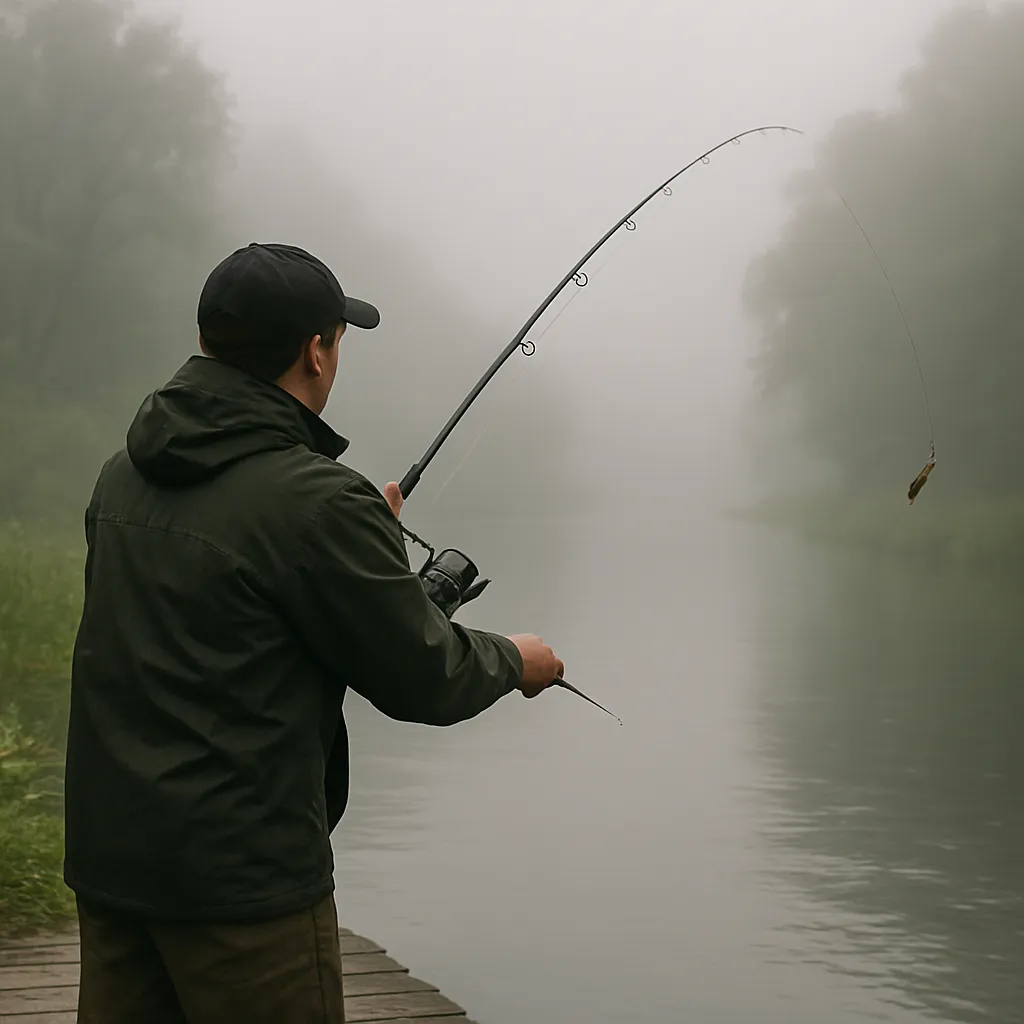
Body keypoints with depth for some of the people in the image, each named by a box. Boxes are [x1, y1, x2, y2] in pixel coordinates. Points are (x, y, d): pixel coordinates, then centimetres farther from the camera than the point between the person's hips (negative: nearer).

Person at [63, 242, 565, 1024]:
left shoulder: (127, 474, 6)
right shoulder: (314, 499, -18)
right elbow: (424, 679, -11)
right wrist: (515, 661, 11)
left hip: (106, 854, 8)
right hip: (241, 873, -7)